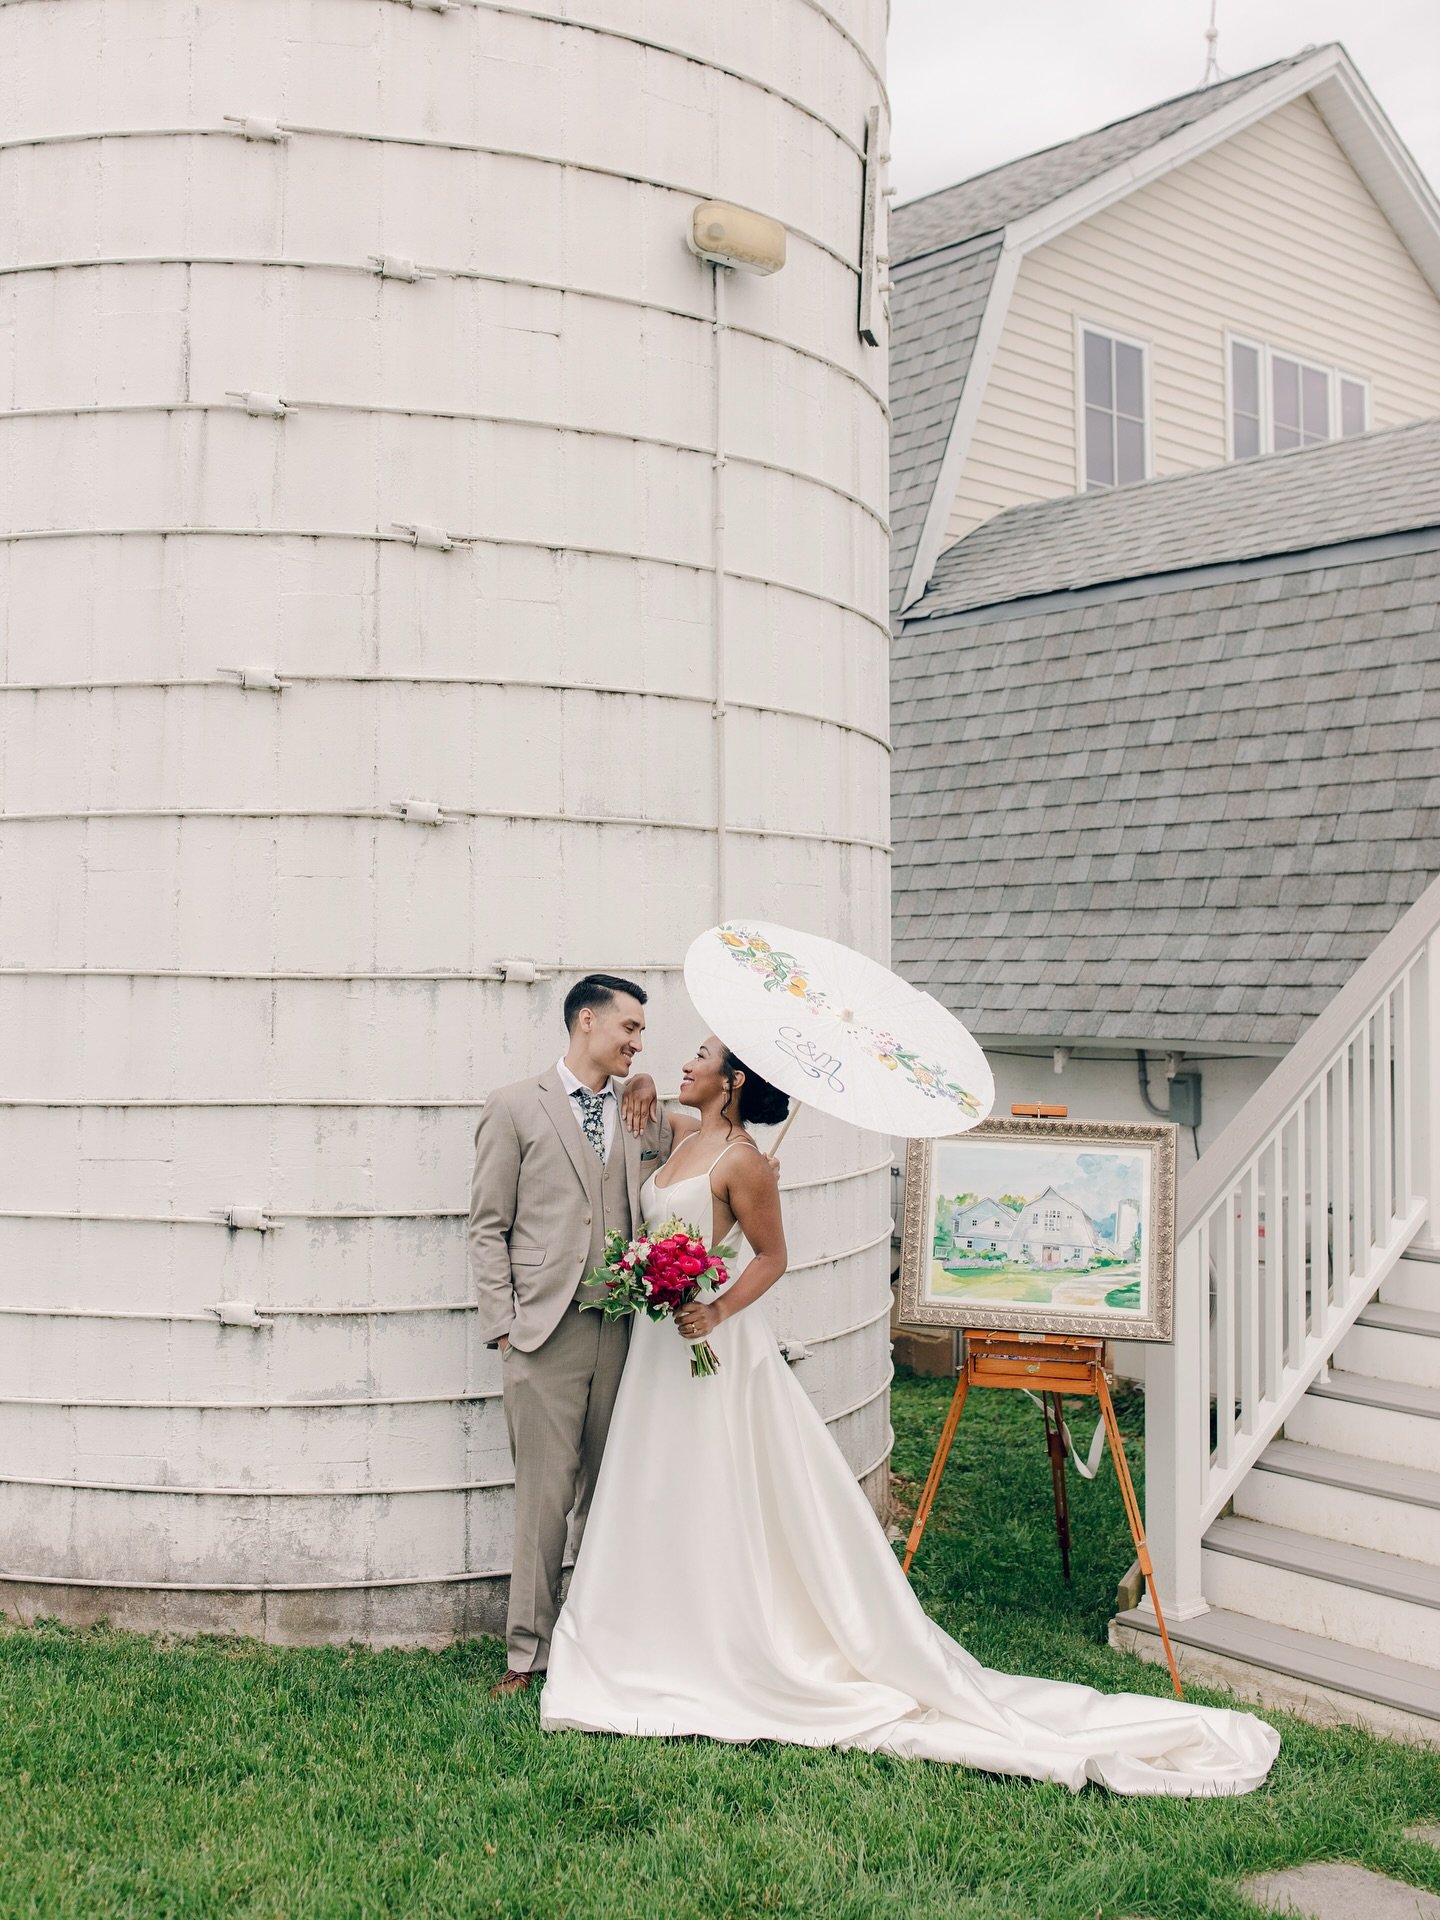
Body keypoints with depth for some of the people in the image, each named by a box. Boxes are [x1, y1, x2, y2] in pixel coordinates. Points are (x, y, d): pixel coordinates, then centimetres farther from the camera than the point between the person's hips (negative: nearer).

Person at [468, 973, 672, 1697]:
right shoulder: (515, 1107, 2)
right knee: (545, 1495, -1)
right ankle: (528, 1651, 11)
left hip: (624, 1329, 4)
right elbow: (489, 1227, 0)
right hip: (546, 1330, -4)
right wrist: (501, 1324, -6)